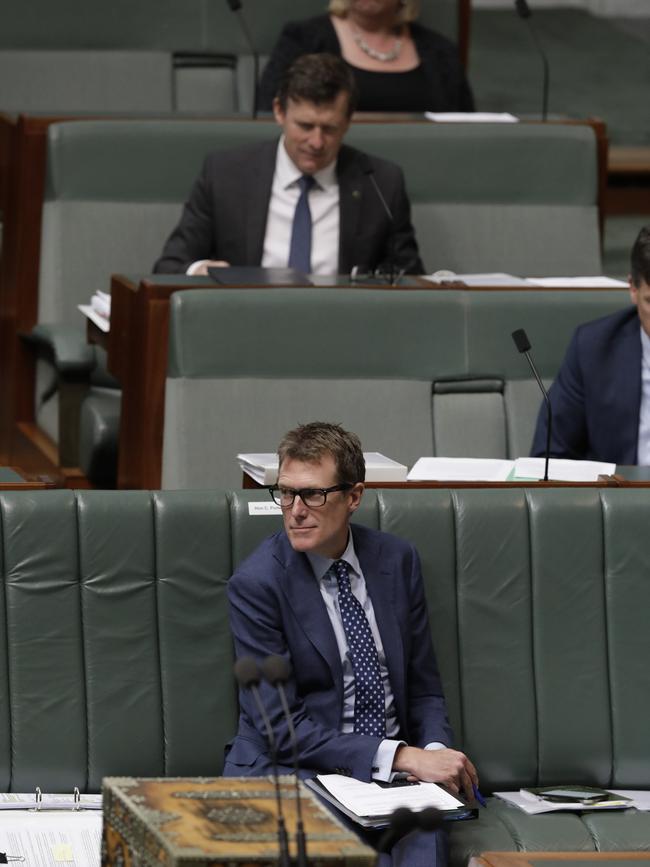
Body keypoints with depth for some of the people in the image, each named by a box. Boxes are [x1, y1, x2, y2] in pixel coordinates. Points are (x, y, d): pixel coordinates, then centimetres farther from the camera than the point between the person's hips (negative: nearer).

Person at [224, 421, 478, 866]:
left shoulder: (398, 559, 8)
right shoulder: (257, 583, -7)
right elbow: (280, 727, -12)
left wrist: (435, 750, -9)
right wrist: (402, 757, -20)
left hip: (392, 773, 3)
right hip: (295, 770, -3)